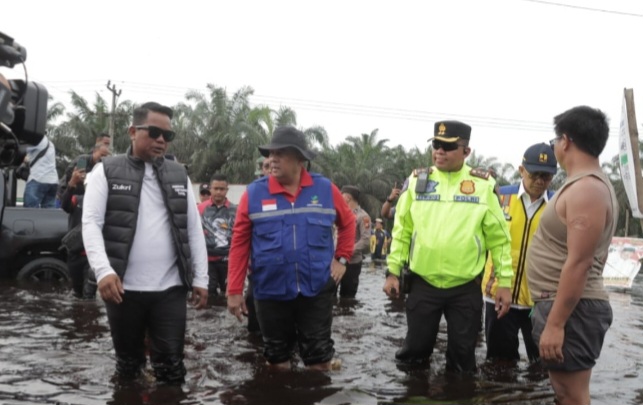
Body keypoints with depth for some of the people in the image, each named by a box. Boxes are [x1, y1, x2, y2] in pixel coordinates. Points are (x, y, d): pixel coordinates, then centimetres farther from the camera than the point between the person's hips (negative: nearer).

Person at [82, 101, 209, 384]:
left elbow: (194, 229, 9)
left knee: (171, 365, 5)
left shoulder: (179, 175, 9)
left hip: (170, 289, 2)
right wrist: (103, 270, -22)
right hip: (123, 288, -1)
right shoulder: (107, 171, 1)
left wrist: (200, 278, 3)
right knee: (128, 363, 14)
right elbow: (91, 223, -8)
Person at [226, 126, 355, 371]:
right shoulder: (254, 193, -5)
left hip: (317, 290, 0)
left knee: (319, 357, 9)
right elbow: (239, 243, -2)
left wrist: (342, 258, 6)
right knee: (277, 358, 15)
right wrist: (234, 290, -3)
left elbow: (348, 223, 14)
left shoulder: (325, 189, -2)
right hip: (271, 291, 0)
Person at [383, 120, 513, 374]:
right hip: (422, 284, 1)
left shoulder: (483, 185, -3)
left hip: (466, 287, -1)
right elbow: (401, 230, 6)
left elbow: (499, 238, 0)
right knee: (415, 349, 12)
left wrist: (504, 281, -2)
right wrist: (393, 271, 3)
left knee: (463, 356, 11)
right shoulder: (417, 181, 1)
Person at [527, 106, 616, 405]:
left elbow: (579, 263, -24)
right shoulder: (592, 184, 15)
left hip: (571, 309, -11)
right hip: (567, 305, 11)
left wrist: (555, 323, -24)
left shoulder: (584, 189, -18)